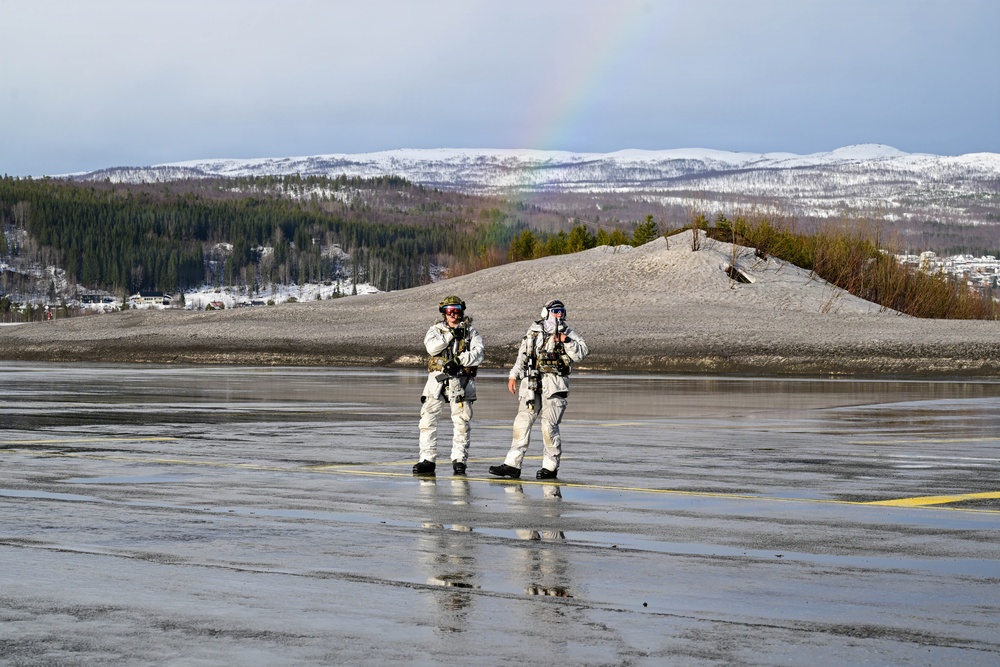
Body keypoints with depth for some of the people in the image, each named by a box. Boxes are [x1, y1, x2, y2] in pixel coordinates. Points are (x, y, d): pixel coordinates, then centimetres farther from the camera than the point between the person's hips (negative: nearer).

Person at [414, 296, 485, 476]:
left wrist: (458, 361, -18)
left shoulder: (471, 332, 9)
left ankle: (459, 459, 6)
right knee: (427, 419, -4)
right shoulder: (435, 330, 11)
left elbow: (478, 355, -6)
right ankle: (427, 459, 1)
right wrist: (451, 334, -16)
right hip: (437, 379, 1)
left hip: (461, 381, -1)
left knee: (462, 423, -3)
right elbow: (432, 347, -10)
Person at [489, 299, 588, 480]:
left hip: (555, 385, -3)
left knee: (549, 426, -8)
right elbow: (523, 354, 20)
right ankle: (512, 465, 3)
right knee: (522, 422, 0)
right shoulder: (534, 331, 15)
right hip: (532, 383, 3)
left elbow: (581, 353, -4)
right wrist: (513, 375, 14)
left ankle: (550, 467, 4)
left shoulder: (568, 333, 7)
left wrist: (566, 342, -16)